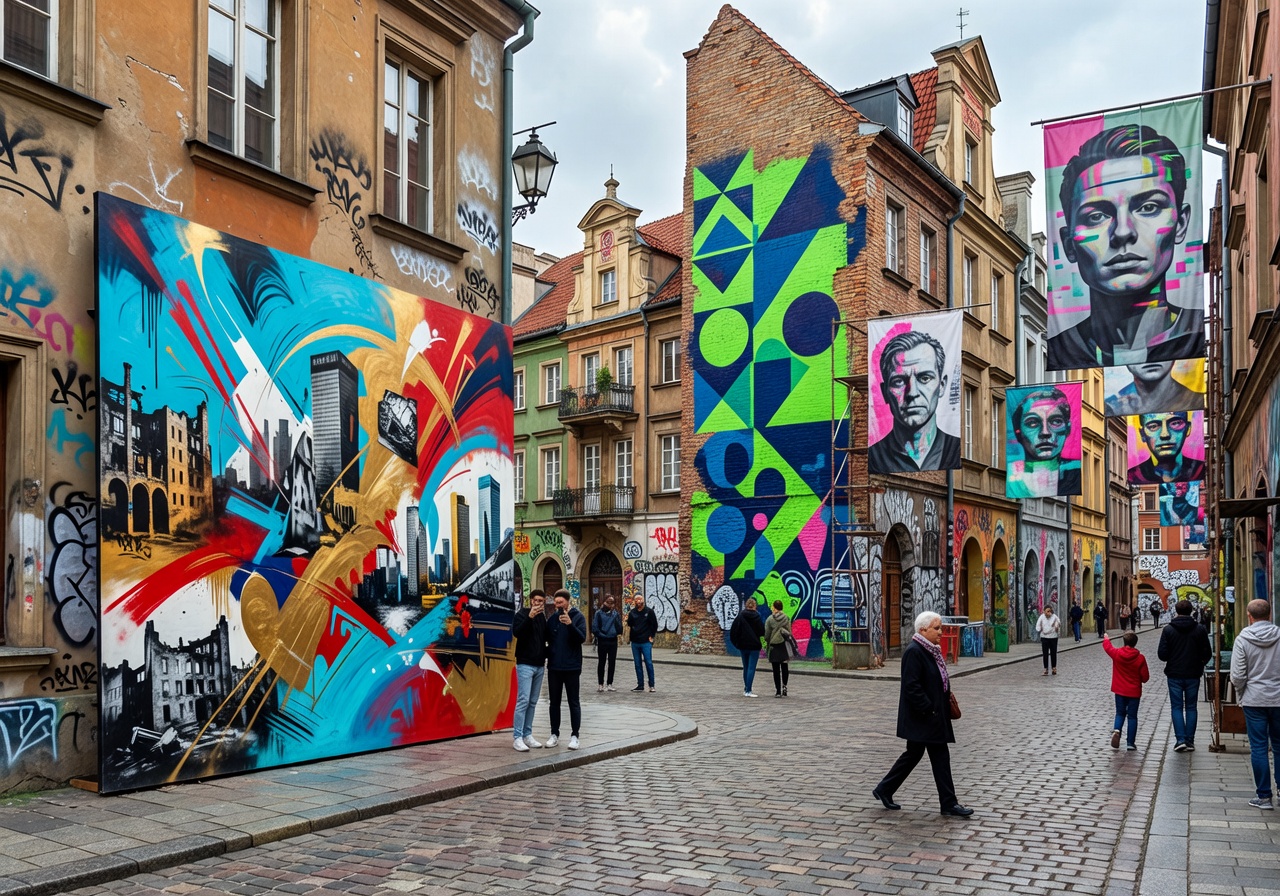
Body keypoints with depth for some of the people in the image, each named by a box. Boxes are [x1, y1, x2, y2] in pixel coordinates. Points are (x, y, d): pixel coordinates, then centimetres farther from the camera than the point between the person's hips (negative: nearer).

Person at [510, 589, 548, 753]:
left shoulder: (542, 617, 14)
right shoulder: (522, 614, -5)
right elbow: (516, 632, -22)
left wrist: (544, 657, 11)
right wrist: (530, 617, -30)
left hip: (539, 665, 6)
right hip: (525, 664, -6)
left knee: (533, 702, 9)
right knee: (523, 700, -10)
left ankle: (527, 735, 14)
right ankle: (518, 738, -8)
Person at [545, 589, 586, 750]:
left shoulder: (578, 617, -5)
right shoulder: (552, 618, 7)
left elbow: (582, 638, -16)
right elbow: (547, 639, 15)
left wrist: (570, 624, -30)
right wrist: (547, 653, -3)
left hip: (571, 667, -4)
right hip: (554, 667, 4)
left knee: (573, 702, 3)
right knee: (554, 701, 10)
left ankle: (574, 735, 9)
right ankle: (554, 734, 19)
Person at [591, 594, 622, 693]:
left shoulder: (616, 614, 7)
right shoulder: (599, 613, -3)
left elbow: (620, 629, 4)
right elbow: (594, 628, -5)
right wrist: (601, 635, -10)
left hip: (613, 641, 3)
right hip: (602, 641, -3)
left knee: (612, 663, 6)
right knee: (601, 663, 3)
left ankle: (609, 683, 14)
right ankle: (600, 684, 10)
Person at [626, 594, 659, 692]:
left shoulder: (649, 611, 0)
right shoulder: (632, 612, 7)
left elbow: (654, 624, 3)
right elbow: (629, 625, 8)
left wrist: (651, 636, -2)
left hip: (646, 642, -4)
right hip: (635, 642, 4)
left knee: (648, 663, -5)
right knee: (637, 664, 8)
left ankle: (651, 685, 2)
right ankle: (640, 685, 15)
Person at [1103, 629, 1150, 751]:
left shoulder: (1117, 653, -10)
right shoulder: (1140, 658, -14)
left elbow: (1107, 646, 12)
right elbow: (1145, 677, -8)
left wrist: (1106, 638, 34)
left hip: (1119, 691, 1)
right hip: (1134, 692, -1)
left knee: (1120, 713, 15)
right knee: (1132, 716, 8)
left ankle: (1116, 730, -12)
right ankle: (1130, 743, 8)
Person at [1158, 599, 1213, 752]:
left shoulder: (1168, 629, -8)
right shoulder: (1200, 629, -3)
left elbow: (1162, 654, -10)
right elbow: (1207, 654, -2)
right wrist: (1199, 664, 18)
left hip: (1174, 675, -2)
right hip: (1193, 675, 2)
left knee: (1177, 707, 5)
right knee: (1191, 707, 11)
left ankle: (1180, 739, -5)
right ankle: (1190, 740, 11)